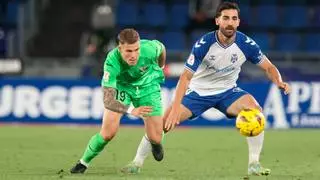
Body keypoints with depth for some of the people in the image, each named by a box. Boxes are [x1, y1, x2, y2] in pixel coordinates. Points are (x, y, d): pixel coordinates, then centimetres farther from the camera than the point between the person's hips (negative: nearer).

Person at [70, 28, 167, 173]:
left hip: (147, 86, 2)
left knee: (155, 138, -4)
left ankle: (154, 143, 36)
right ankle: (83, 162, 10)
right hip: (120, 85, -2)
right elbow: (107, 100, -41)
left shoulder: (150, 49, -34)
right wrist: (132, 111, -56)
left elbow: (161, 47, -6)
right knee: (108, 133, -17)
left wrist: (160, 68, 13)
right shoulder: (112, 62, -38)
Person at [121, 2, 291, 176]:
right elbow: (186, 76, -24)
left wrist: (278, 81, -31)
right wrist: (175, 109, -34)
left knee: (256, 111, -26)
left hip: (227, 91, 1)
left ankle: (254, 164, -16)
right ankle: (137, 162, 5)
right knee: (164, 121, -14)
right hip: (198, 91, -1)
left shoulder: (246, 44, -19)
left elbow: (269, 67, -7)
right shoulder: (204, 44, -25)